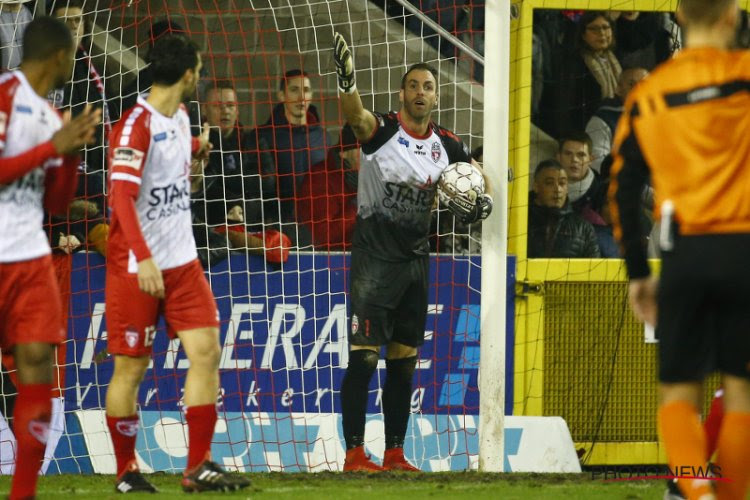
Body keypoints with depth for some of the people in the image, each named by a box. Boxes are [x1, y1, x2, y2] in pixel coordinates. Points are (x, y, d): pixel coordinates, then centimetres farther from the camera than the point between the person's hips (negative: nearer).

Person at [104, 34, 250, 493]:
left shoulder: (180, 118, 11)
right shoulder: (137, 124, -15)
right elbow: (122, 195, -24)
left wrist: (198, 158, 11)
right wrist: (144, 257, -32)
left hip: (182, 260, 7)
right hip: (136, 264, -7)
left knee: (207, 350, -2)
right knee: (131, 366, 0)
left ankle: (199, 466, 1)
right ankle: (126, 472, 12)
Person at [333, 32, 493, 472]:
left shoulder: (446, 145, 7)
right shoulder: (383, 131, -9)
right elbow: (357, 117, -32)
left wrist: (481, 203, -3)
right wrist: (347, 81, -54)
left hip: (416, 258, 6)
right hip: (375, 254, -6)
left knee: (404, 361, 9)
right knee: (364, 356, -10)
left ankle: (396, 454, 15)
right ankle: (354, 453, -7)